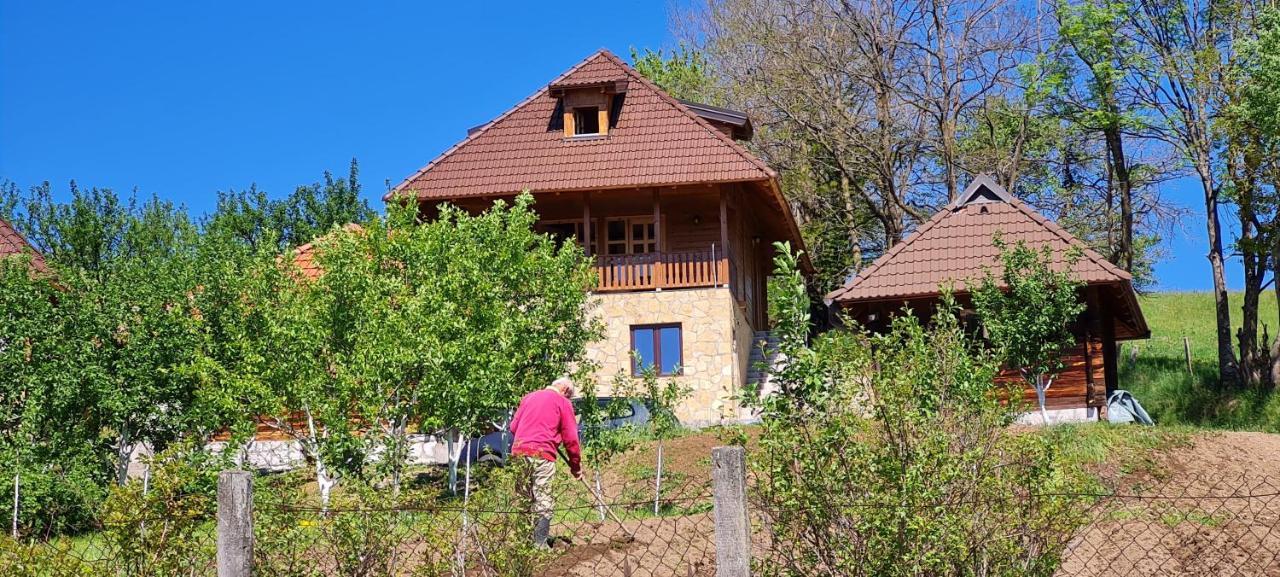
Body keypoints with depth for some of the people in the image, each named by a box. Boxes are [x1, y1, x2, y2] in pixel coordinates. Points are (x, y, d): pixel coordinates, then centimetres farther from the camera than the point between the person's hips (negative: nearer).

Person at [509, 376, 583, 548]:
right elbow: (571, 438, 3)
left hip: (519, 451, 6)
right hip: (542, 454, -5)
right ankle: (540, 543, -5)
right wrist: (576, 465, 11)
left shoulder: (529, 397, 21)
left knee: (526, 498, 13)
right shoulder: (563, 403, 5)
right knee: (544, 500, -2)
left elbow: (513, 426, 18)